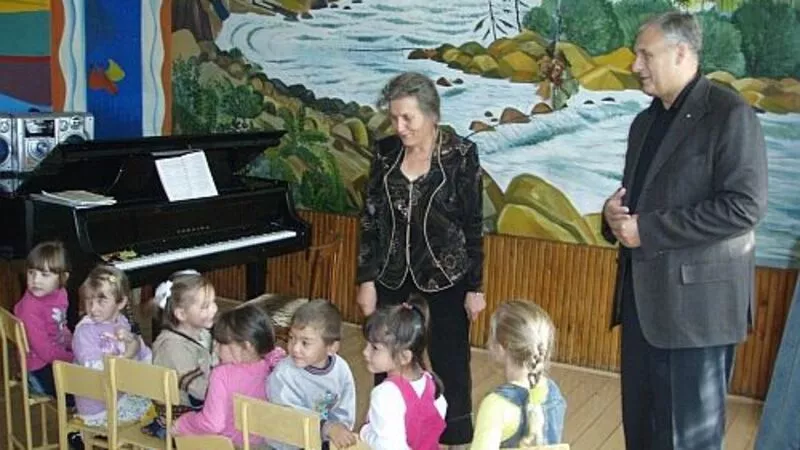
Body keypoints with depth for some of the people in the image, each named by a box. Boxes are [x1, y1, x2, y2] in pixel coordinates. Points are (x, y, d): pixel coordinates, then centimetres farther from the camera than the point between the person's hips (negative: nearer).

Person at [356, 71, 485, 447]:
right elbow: (370, 219, 3)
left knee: (449, 362, 6)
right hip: (393, 277, 3)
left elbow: (473, 226, -7)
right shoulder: (385, 152, -1)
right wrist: (366, 279, 1)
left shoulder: (461, 155, -10)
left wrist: (475, 287, -6)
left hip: (446, 278, -3)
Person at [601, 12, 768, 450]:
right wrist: (615, 211, -1)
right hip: (643, 296, 8)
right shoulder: (645, 121, 15)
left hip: (697, 299, -8)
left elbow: (744, 205, -19)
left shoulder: (729, 113, -10)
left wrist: (647, 229, -18)